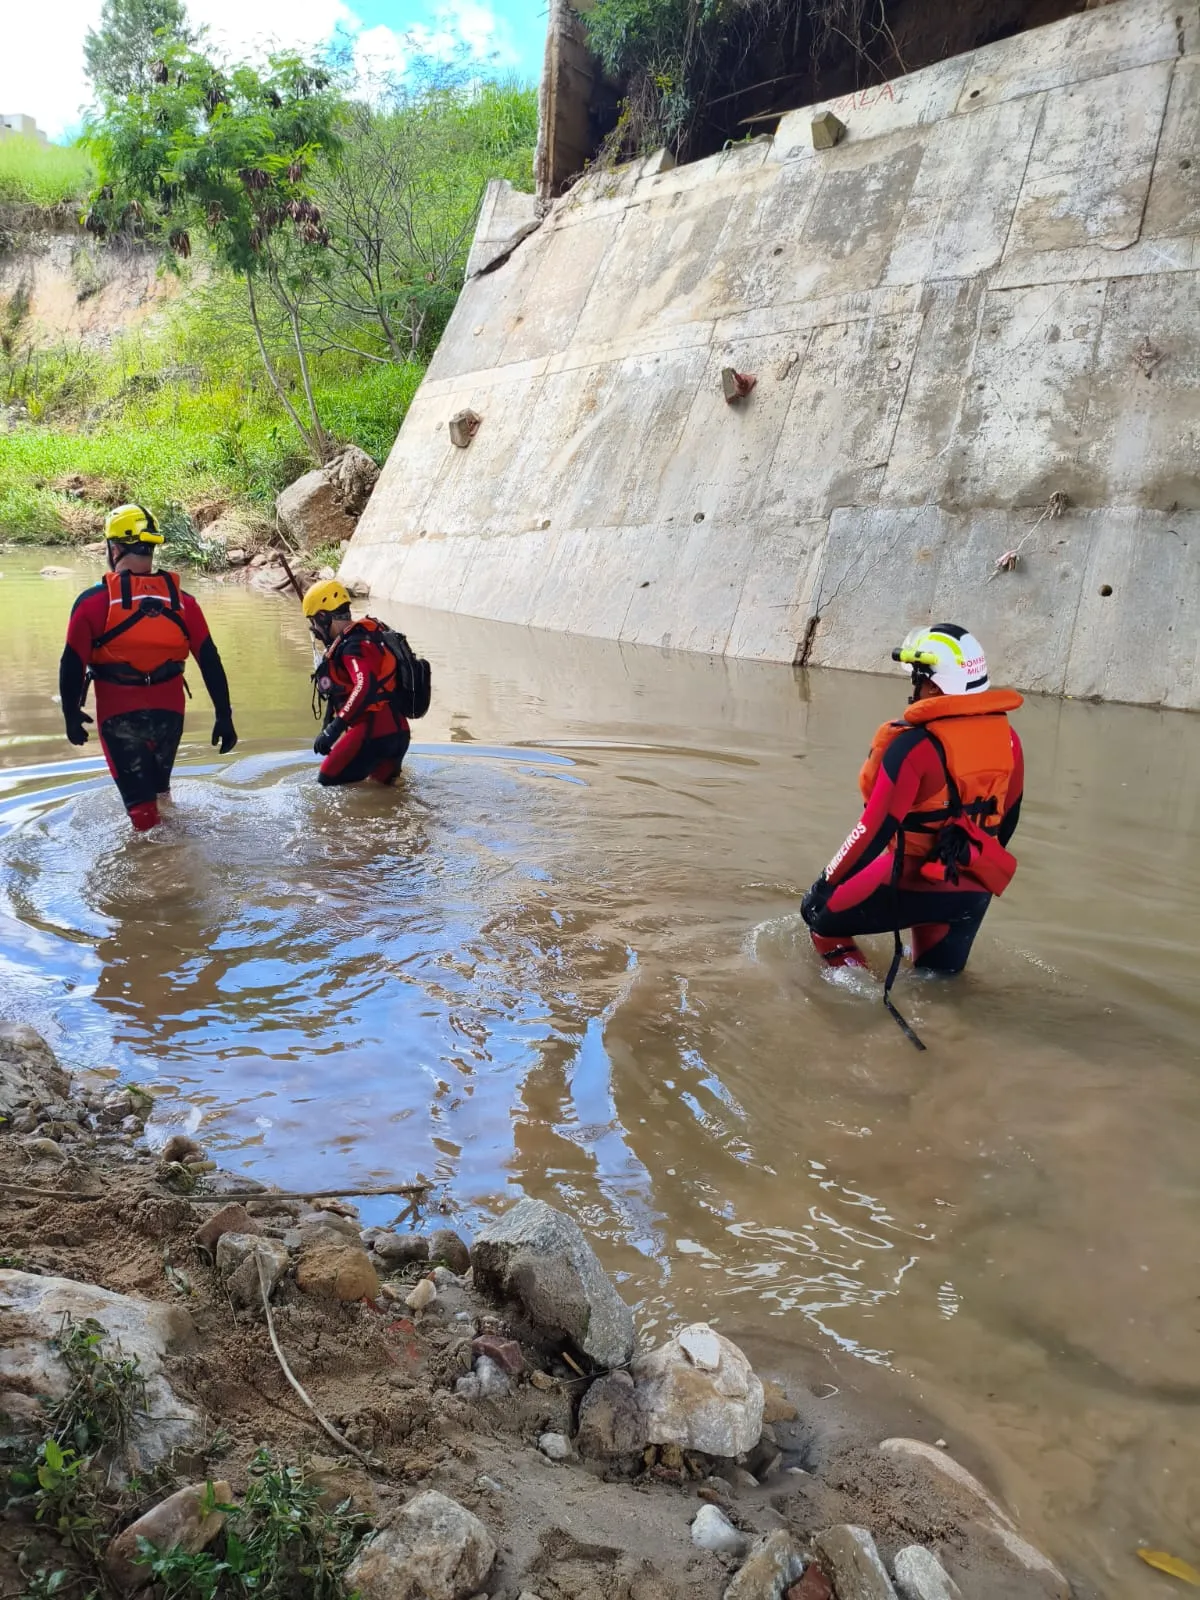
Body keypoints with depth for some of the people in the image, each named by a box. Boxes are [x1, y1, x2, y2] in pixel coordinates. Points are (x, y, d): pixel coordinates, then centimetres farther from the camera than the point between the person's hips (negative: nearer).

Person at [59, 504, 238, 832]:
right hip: (169, 710, 4)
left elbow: (72, 664, -9)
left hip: (119, 713, -3)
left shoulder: (93, 601, -11)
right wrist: (224, 715, 1)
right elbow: (210, 661, -4)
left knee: (139, 799, 9)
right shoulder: (181, 601, -2)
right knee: (159, 786, 26)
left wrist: (72, 715, 4)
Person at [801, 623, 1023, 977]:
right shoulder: (1006, 736, -1)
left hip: (917, 881, -7)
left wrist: (825, 885, -10)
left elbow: (876, 829, -21)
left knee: (820, 914, 10)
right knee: (940, 973, 30)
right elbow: (1008, 817, 11)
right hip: (976, 889, 7)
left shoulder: (917, 746, -21)